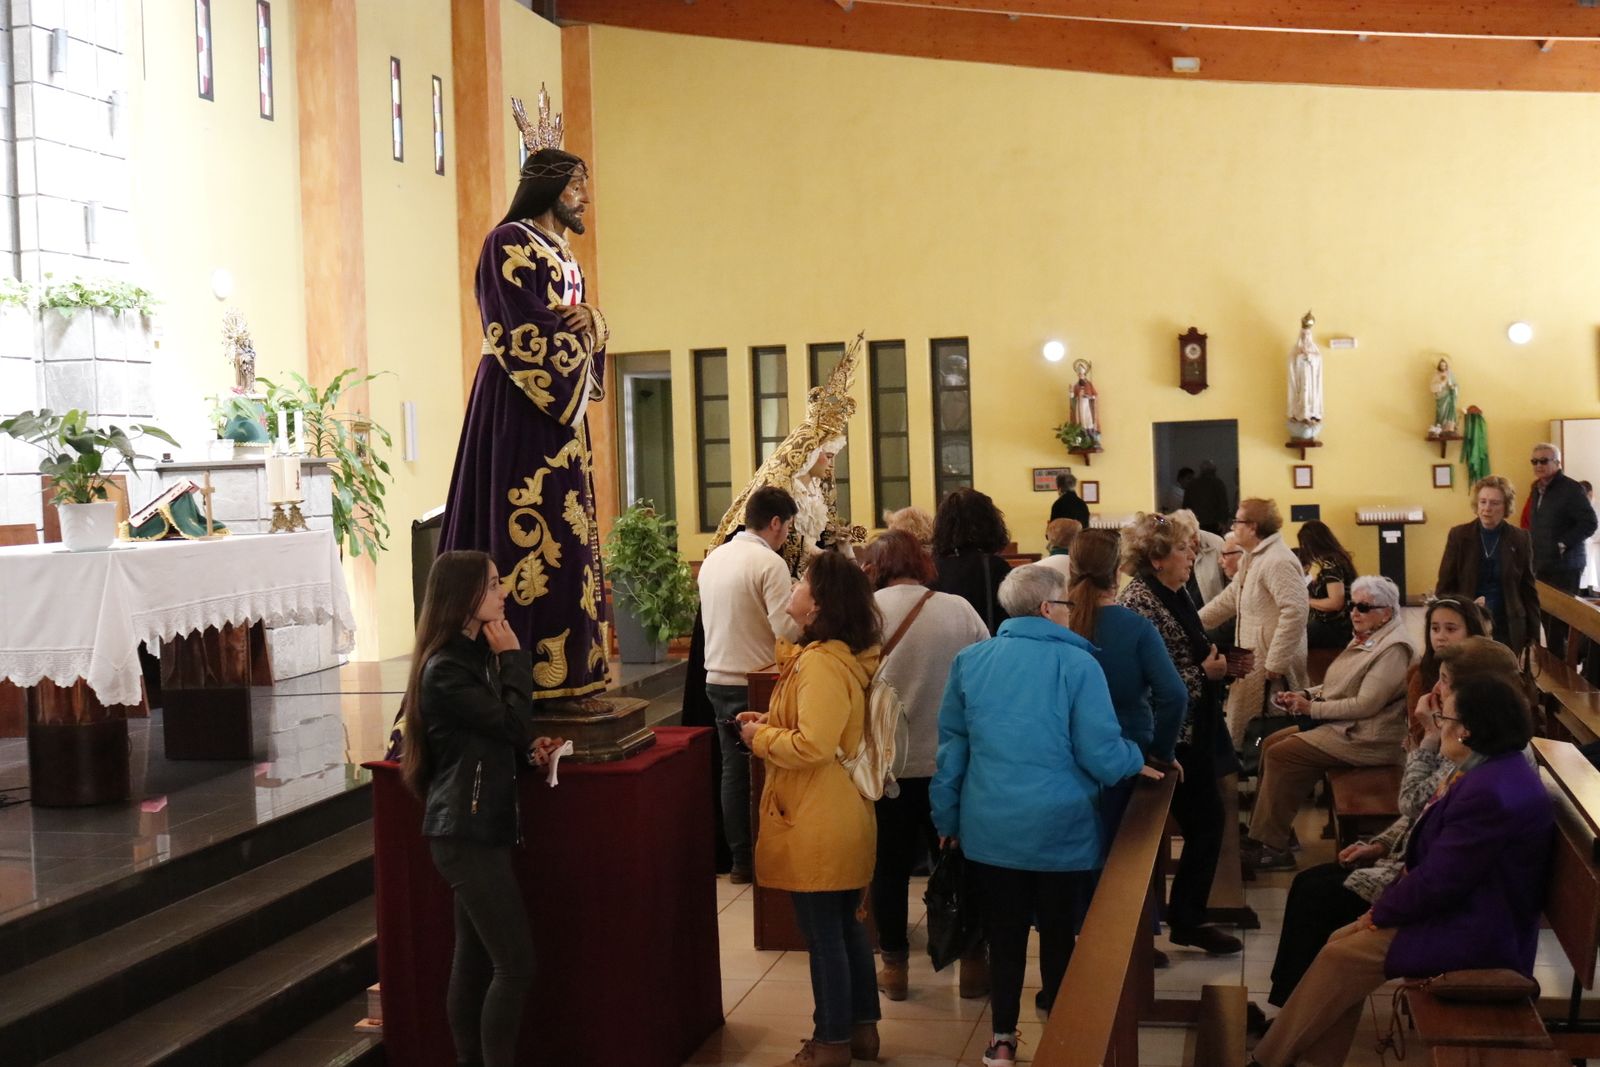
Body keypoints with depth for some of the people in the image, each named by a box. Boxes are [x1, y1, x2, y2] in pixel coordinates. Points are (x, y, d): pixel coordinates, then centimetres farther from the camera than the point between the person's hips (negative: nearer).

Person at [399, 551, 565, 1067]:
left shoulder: (475, 655, 12)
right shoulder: (445, 670, -17)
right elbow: (512, 720, -20)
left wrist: (529, 748, 1)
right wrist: (513, 657, -10)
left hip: (480, 827, 9)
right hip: (466, 832, -9)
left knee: (474, 960, 13)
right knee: (515, 964, -8)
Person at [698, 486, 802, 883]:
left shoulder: (714, 558, 10)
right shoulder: (769, 563, -14)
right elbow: (787, 629, -21)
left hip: (718, 680, 7)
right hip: (755, 683, -7)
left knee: (733, 771, 11)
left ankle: (741, 860, 17)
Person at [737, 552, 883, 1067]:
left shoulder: (821, 663, -23)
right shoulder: (848, 656, 8)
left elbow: (812, 746, -29)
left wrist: (759, 738, -14)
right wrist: (772, 724, 8)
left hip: (817, 825, -10)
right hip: (845, 815, 10)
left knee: (823, 933, 3)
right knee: (846, 925, 19)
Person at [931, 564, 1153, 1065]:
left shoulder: (970, 660, -1)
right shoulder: (1077, 663, -13)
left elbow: (951, 745, 5)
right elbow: (1101, 755, -13)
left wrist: (947, 817, 15)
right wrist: (1136, 760, 8)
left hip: (991, 828, 3)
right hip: (1061, 827, -3)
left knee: (1004, 935, 15)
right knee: (1060, 936, 13)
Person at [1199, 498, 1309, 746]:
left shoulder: (1278, 561, -18)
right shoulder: (1251, 559, 16)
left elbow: (1295, 613, -26)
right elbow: (1229, 599, 24)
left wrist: (1275, 662, -25)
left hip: (1271, 666, -10)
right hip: (1253, 661, 10)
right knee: (1243, 731, 15)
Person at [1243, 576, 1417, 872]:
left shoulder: (1394, 649, -18)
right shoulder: (1365, 639, 13)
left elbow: (1365, 704, -24)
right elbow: (1339, 686, 20)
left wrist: (1313, 708, -16)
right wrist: (1306, 694, 2)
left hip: (1366, 737, -10)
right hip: (1340, 726, 10)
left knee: (1281, 755, -19)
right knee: (1270, 744, 1)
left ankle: (1273, 847, -12)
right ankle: (1263, 833, 4)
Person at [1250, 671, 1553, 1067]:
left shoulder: (1490, 791, -28)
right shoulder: (1494, 769, 6)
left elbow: (1437, 882, -25)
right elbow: (1439, 854, 12)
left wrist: (1380, 912, -9)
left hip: (1476, 934, -10)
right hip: (1464, 907, 10)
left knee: (1341, 957, -8)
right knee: (1344, 941, 5)